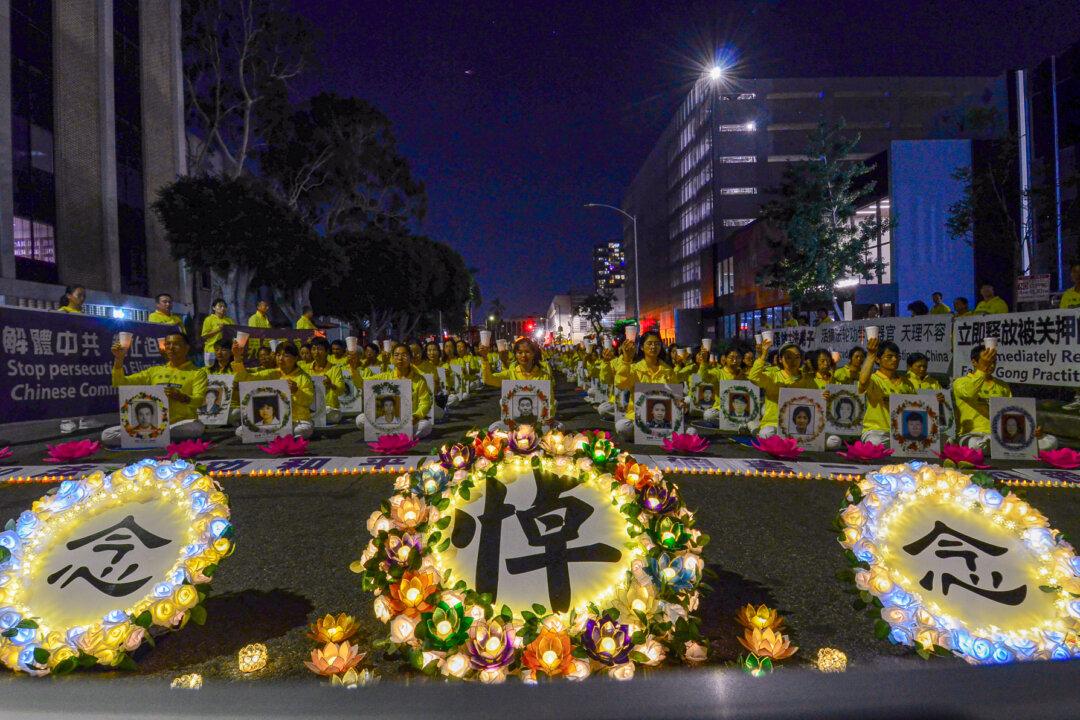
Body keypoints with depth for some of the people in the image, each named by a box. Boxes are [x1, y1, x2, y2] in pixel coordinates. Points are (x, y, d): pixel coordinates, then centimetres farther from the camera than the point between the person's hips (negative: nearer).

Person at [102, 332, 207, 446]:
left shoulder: (197, 372, 4)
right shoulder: (154, 370, 19)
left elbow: (198, 401, -11)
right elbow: (120, 383, 15)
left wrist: (181, 397, -33)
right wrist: (119, 359, 1)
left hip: (180, 425, -4)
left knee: (196, 428, -38)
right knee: (107, 435, -14)